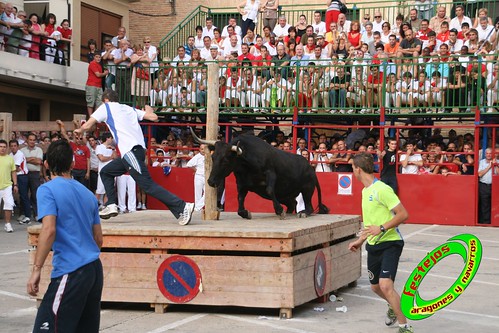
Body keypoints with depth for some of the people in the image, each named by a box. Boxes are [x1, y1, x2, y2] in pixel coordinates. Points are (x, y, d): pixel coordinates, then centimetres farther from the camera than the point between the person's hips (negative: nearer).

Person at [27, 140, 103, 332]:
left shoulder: (47, 190, -5)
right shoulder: (87, 193, 16)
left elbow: (49, 230, -18)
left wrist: (36, 269, -16)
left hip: (70, 272, -8)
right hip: (95, 269, 8)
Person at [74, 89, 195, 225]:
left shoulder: (106, 107, 8)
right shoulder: (129, 109, 22)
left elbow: (87, 126, 8)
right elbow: (154, 117, 13)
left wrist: (79, 130, 31)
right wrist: (149, 110, 36)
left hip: (130, 151, -8)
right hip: (138, 149, 8)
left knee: (148, 185, -14)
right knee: (105, 172, 21)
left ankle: (182, 207, -22)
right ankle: (111, 205, 12)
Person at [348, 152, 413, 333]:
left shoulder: (381, 189, -17)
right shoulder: (365, 191, 12)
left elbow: (403, 214, -19)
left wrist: (381, 228, -25)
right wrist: (360, 240, 25)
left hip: (390, 243, -9)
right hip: (373, 245, 9)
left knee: (386, 285, -21)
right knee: (375, 286, 18)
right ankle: (393, 307, 49)